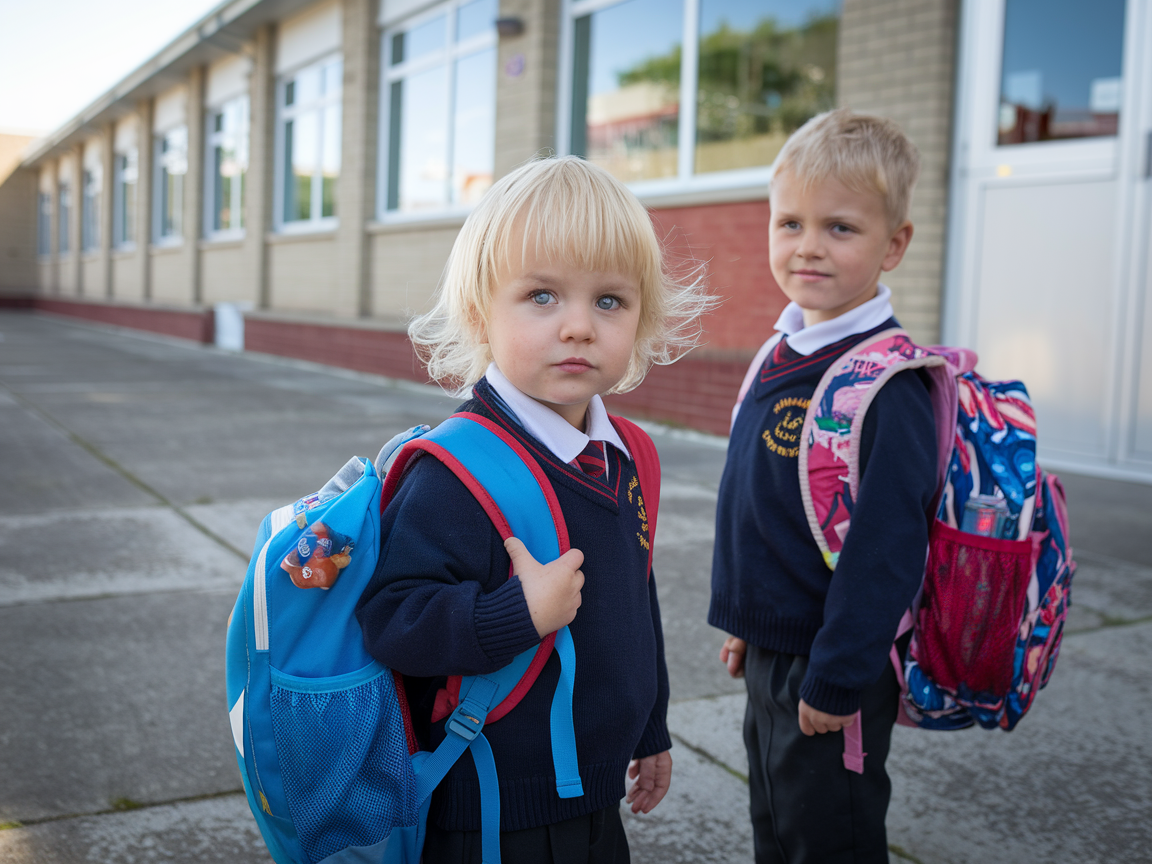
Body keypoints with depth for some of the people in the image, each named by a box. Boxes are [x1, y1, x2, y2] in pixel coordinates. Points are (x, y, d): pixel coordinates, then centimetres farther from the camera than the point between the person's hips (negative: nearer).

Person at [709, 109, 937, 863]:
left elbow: (884, 549, -24)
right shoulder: (780, 359, 4)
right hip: (771, 654, 8)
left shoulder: (887, 385, -23)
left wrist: (836, 680, -20)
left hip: (833, 669, -8)